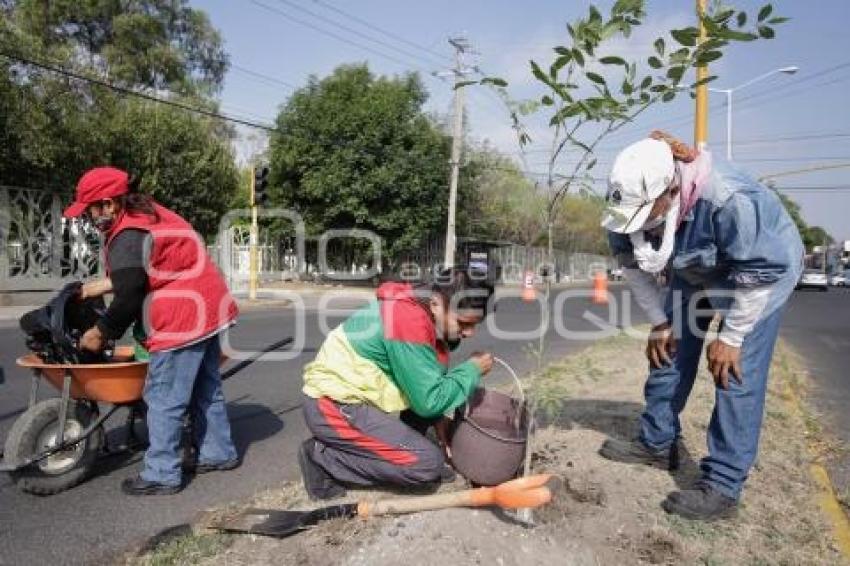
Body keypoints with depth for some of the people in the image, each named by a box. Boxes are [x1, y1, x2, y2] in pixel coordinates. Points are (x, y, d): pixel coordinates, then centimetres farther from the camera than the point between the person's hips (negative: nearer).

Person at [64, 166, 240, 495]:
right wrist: (104, 284, 20)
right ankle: (218, 453, 30)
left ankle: (162, 475, 8)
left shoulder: (127, 239, -17)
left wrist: (100, 332, 0)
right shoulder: (148, 215, 13)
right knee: (206, 389, 18)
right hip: (206, 309, 11)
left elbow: (129, 300, -15)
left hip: (182, 320, -11)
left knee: (164, 400, -1)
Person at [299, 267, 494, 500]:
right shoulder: (409, 320, -26)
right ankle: (323, 456, -5)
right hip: (334, 405, -9)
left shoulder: (421, 309, 3)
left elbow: (430, 385, 13)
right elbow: (430, 401, -23)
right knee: (428, 462, -14)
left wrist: (438, 419, 1)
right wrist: (472, 369, -11)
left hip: (351, 394, 9)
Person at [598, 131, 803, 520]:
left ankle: (722, 485, -5)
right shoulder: (634, 200, -24)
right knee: (669, 351, 6)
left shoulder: (728, 200, -42)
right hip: (695, 272, 6)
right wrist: (659, 322, -5)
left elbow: (758, 274, -29)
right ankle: (657, 443, 23)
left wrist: (730, 337, -20)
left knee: (737, 372, -13)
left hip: (765, 267, -6)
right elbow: (633, 263, -7)